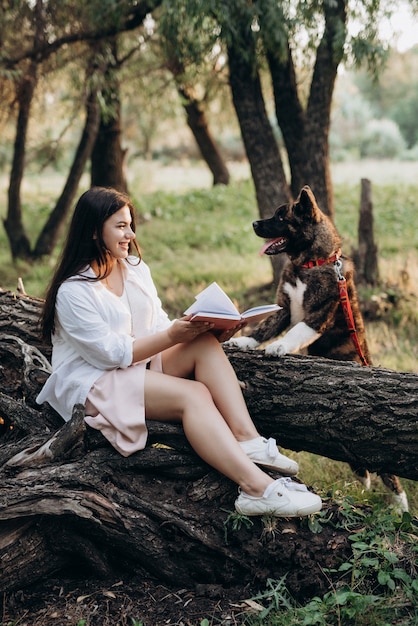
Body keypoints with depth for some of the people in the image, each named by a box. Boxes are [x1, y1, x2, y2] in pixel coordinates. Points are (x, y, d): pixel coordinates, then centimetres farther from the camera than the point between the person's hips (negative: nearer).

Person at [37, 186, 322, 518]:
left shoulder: (136, 268, 10)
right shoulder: (73, 291, -14)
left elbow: (159, 326, 7)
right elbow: (112, 353, -18)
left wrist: (196, 328, -14)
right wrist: (173, 336, -25)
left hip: (142, 363, 8)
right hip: (95, 382, -7)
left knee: (205, 343, -20)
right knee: (194, 394, -30)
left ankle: (248, 441, -33)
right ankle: (257, 487, -43)